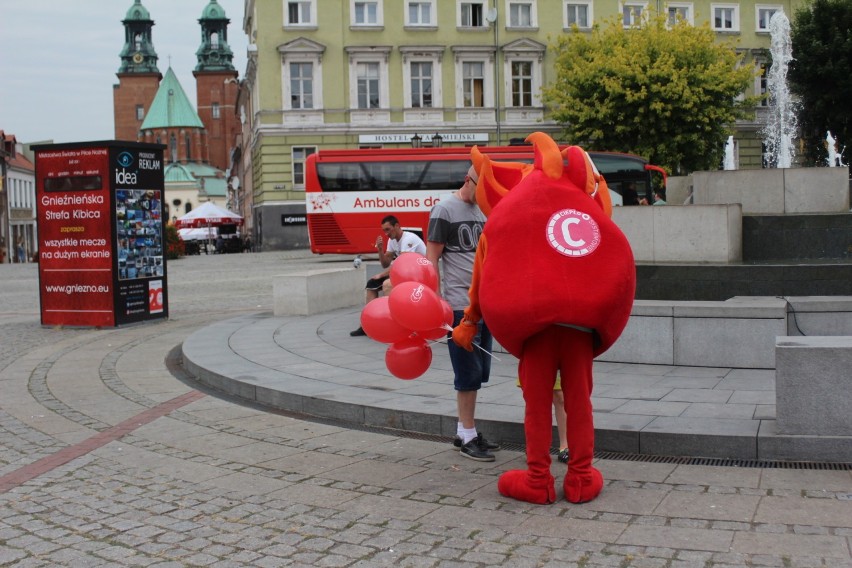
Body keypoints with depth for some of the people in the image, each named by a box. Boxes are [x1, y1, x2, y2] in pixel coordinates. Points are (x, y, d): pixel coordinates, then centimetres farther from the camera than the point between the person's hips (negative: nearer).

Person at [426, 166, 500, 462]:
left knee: (479, 373, 11)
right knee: (469, 374, -2)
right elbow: (431, 259, -8)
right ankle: (468, 437, 8)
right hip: (460, 304, -7)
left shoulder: (483, 211, 15)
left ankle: (464, 431, 22)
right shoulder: (444, 209, -6)